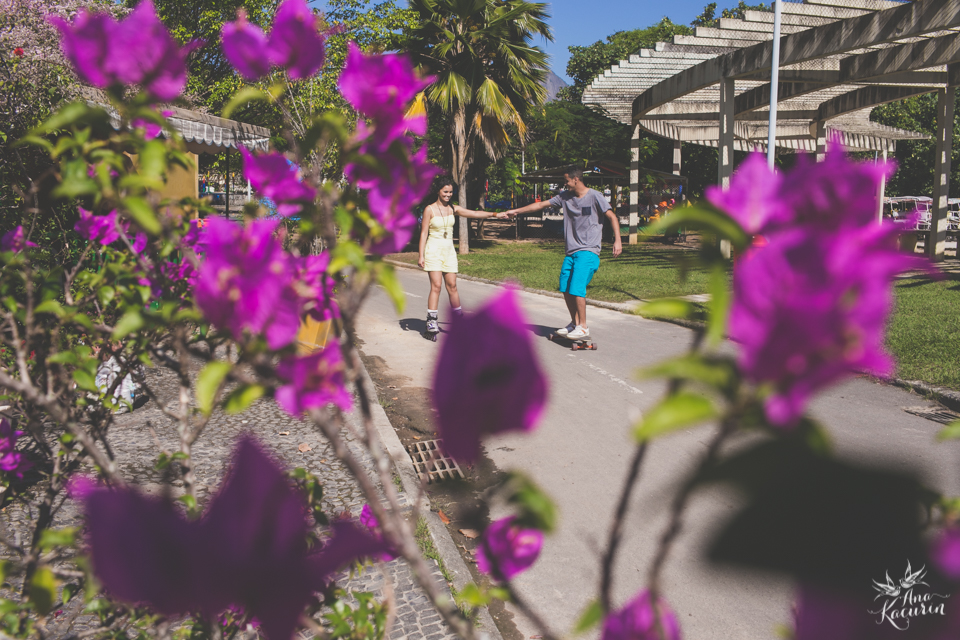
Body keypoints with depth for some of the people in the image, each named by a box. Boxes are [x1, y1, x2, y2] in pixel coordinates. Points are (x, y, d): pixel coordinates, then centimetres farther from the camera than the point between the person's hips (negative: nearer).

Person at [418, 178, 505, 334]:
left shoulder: (453, 209, 8)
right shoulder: (429, 209, -4)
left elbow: (475, 214, 0)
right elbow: (424, 233, -4)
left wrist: (495, 214, -12)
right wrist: (421, 255, -9)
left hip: (449, 250, 4)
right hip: (434, 250, -4)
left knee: (452, 286, 4)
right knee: (436, 286, -11)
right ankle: (431, 321, -6)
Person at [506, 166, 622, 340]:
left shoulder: (594, 196, -6)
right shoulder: (565, 196, 11)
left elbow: (612, 216, -6)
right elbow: (541, 205, 17)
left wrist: (617, 240, -18)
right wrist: (516, 211, 18)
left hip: (588, 251, -7)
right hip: (571, 251, 7)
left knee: (577, 288, -16)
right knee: (565, 289, 6)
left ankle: (583, 328, -5)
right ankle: (574, 323, 23)